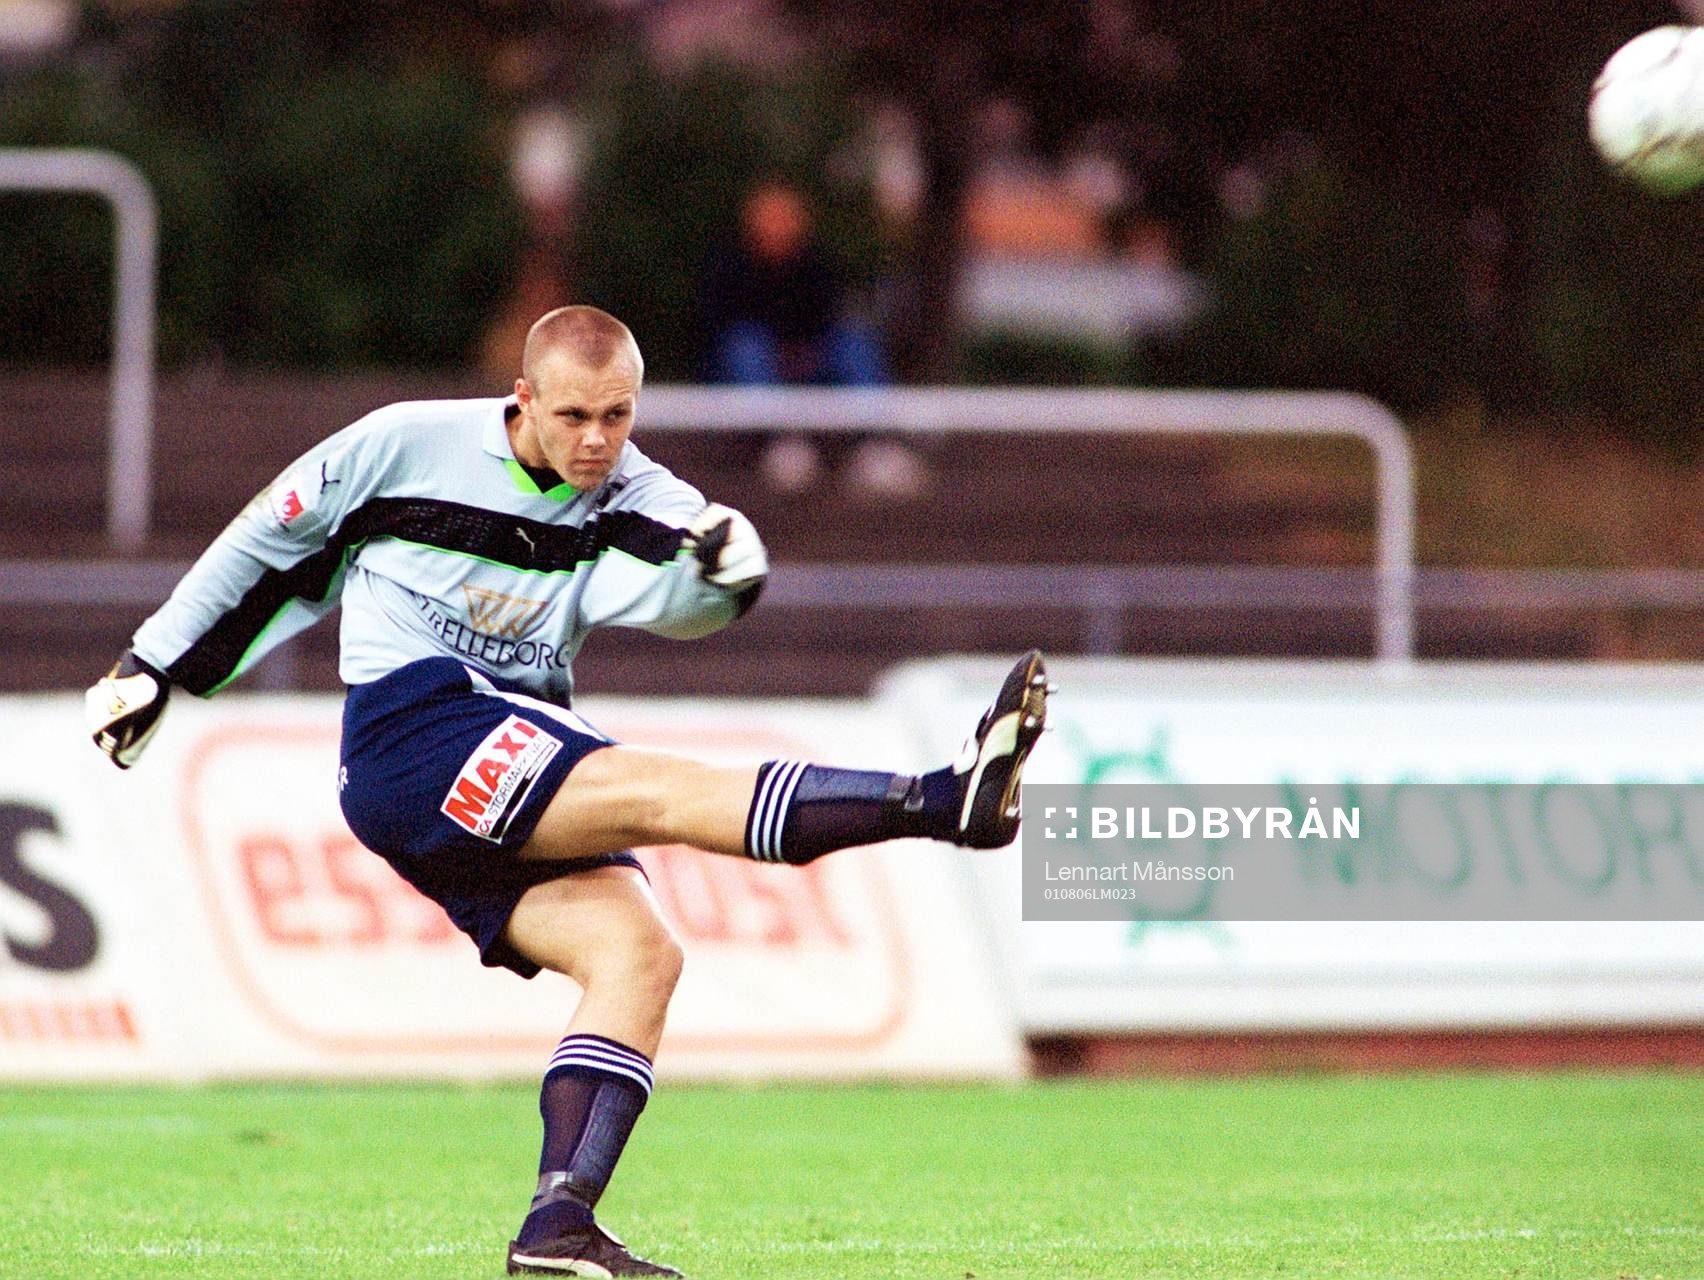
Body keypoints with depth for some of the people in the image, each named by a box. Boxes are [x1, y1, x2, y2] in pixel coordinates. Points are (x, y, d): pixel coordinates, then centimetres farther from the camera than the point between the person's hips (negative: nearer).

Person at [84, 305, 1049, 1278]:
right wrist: (153, 667, 19)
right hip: (407, 733, -6)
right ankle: (948, 800, -44)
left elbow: (681, 601, -16)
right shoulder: (410, 445, 0)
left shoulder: (632, 500, 6)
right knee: (655, 790, -25)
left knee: (640, 951, -18)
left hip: (517, 781, 6)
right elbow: (271, 538, 13)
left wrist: (720, 571, -41)